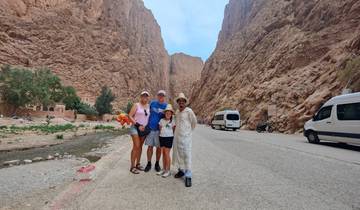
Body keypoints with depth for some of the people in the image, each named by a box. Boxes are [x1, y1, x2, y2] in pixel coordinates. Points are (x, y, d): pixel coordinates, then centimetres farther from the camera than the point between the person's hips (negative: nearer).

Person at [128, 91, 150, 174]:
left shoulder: (149, 106, 8)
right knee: (136, 146, -10)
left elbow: (150, 116, 17)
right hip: (135, 127, -5)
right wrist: (138, 125, -16)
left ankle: (138, 164, 24)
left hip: (144, 129, 5)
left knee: (140, 147, 11)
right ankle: (132, 166, 0)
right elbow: (130, 116, -9)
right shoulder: (136, 105, -4)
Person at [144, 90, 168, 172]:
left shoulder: (166, 106, -1)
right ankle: (149, 163, 21)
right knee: (150, 146, 6)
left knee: (159, 147, 8)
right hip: (150, 128, 1)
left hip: (159, 129, -1)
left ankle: (157, 163, 24)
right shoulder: (152, 103, 5)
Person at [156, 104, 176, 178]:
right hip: (162, 137, 4)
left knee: (167, 153, -2)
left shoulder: (172, 121, -1)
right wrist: (160, 135, 5)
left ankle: (168, 170, 8)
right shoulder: (162, 120, 6)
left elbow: (174, 130, 5)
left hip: (169, 138, -4)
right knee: (163, 154, 10)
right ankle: (164, 169, 22)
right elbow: (160, 128, 13)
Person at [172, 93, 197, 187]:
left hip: (186, 137, -7)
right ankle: (181, 170, 28)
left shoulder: (189, 111, -8)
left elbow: (194, 122, -2)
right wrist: (176, 129, 11)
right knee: (178, 154, 12)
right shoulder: (177, 112, 12)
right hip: (177, 136, 7)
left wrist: (189, 131, 8)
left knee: (187, 155, -7)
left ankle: (188, 176, -1)